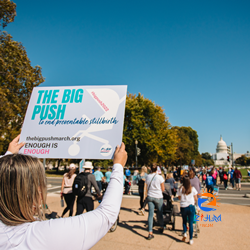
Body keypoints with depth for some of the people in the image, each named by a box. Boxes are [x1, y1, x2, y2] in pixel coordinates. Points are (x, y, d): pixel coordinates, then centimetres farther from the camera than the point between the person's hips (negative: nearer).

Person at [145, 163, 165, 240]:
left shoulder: (147, 177, -2)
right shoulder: (159, 177, -13)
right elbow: (163, 189, -5)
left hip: (150, 197, 3)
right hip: (158, 197, -2)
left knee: (150, 214, 4)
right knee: (159, 213, 17)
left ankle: (150, 233, 2)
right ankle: (162, 227, 39)